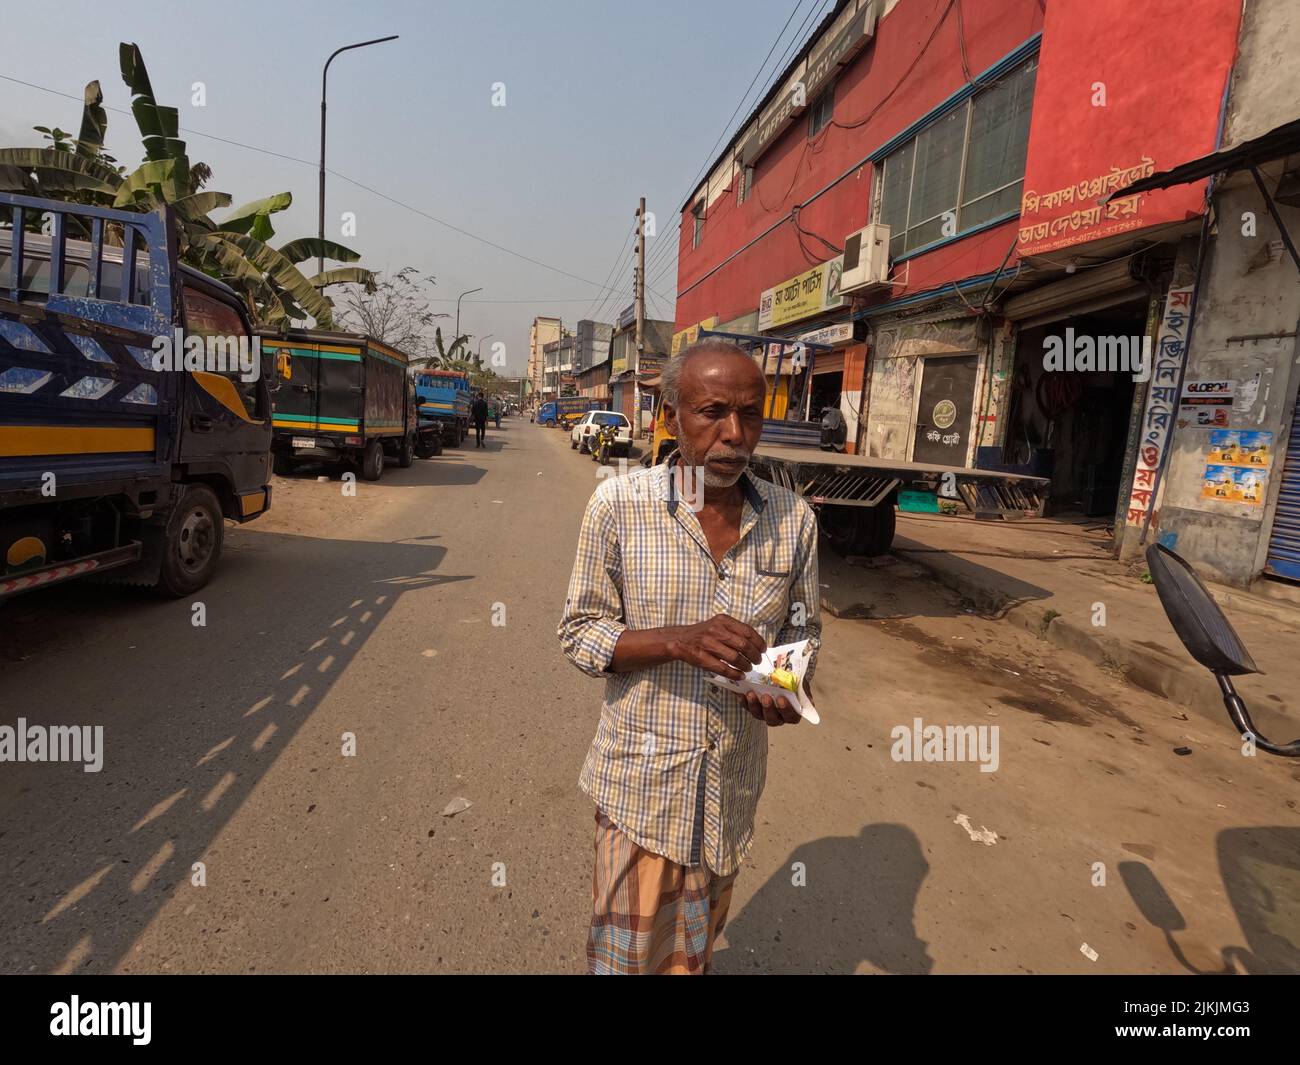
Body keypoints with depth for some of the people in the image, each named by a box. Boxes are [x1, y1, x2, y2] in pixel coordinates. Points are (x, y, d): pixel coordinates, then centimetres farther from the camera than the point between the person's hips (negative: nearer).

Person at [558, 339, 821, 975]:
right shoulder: (619, 505, -14)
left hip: (734, 783, 3)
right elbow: (579, 635, -10)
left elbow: (803, 629, 7)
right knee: (627, 951, 15)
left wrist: (789, 686, -15)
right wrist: (679, 641, -27)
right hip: (640, 779, -3)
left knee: (696, 949, 25)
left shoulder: (793, 518, -6)